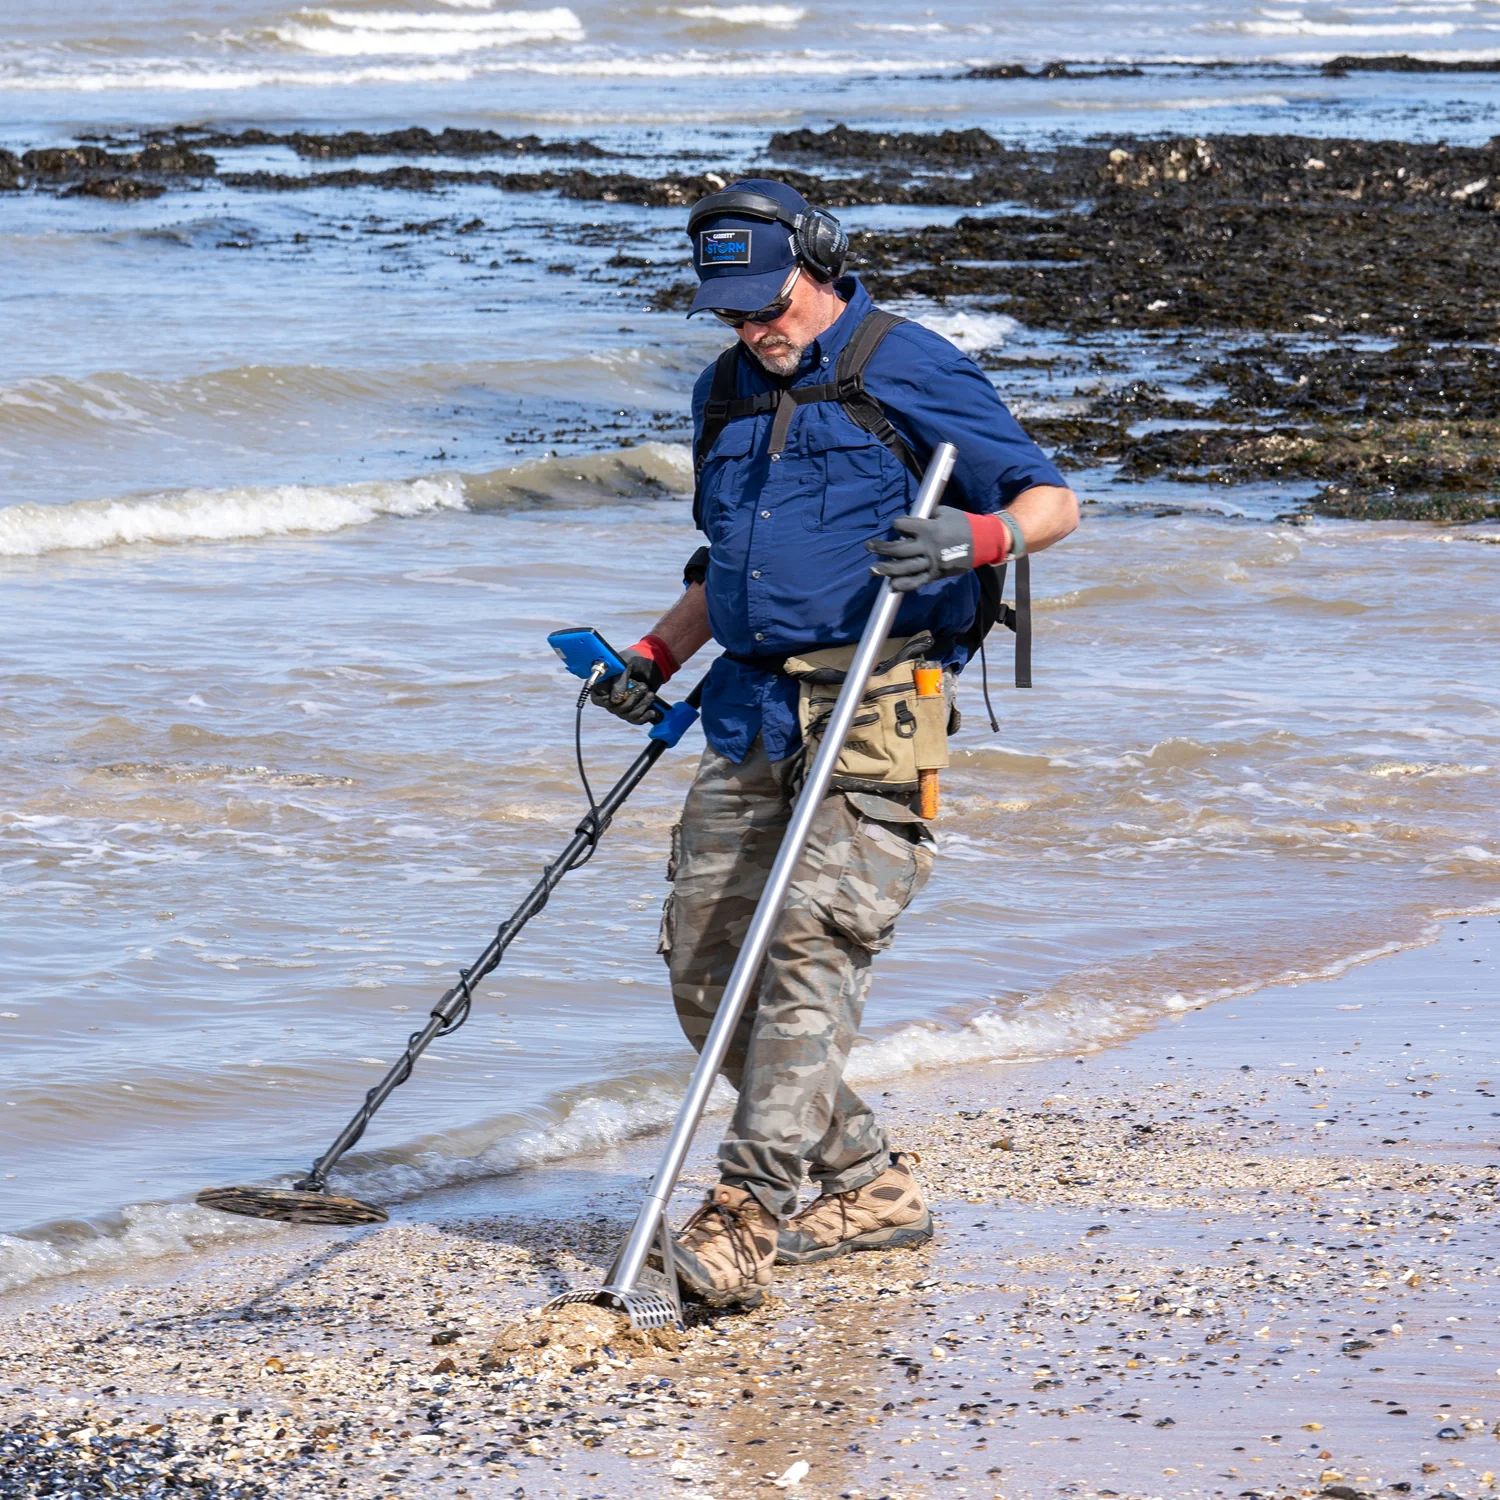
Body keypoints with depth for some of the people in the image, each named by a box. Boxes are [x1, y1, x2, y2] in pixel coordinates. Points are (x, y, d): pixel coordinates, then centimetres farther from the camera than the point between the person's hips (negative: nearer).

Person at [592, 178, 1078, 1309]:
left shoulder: (906, 371, -3)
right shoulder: (726, 396, 19)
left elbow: (1051, 500, -4)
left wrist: (978, 537, -24)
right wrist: (653, 658, 18)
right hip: (751, 711, 8)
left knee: (813, 943, -20)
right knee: (702, 964, 2)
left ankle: (746, 1212, -23)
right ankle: (868, 1185, 12)